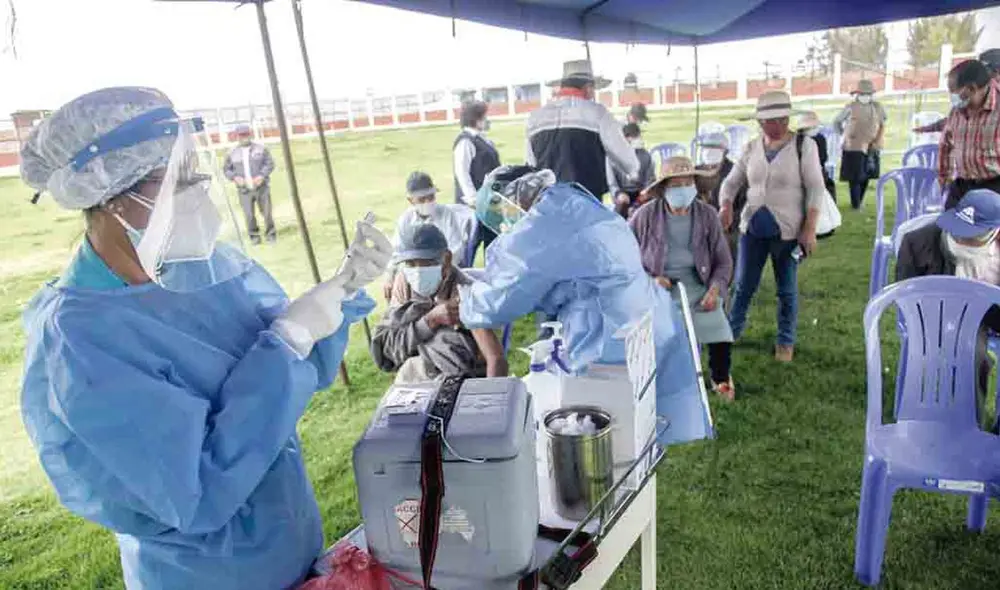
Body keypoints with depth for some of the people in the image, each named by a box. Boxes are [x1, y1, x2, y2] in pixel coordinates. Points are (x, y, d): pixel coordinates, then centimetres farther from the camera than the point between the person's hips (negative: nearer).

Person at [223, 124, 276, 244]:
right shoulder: (233, 153, 8)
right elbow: (226, 169, 12)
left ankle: (270, 234, 18)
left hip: (261, 187, -1)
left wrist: (262, 176, -15)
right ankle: (254, 235, 15)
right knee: (249, 215, -2)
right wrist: (235, 177, -8)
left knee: (267, 212, 2)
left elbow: (270, 163, 0)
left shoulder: (261, 148, 4)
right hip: (244, 189, 1)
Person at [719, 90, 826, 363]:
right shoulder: (751, 148, 4)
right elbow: (732, 181, 10)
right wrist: (726, 205, -11)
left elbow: (816, 189, -8)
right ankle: (731, 331, 27)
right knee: (743, 285, 9)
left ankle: (785, 341, 24)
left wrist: (810, 229, -15)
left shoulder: (804, 145, -7)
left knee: (787, 290, 8)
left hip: (788, 230, -3)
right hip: (752, 228, 3)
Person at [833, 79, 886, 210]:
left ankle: (859, 202, 22)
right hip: (853, 148, -3)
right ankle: (855, 205, 3)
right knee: (854, 177, -5)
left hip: (871, 148, 4)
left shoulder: (877, 107, 4)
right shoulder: (851, 107, -4)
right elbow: (837, 122, 5)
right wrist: (844, 135, 0)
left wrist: (878, 141, -2)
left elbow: (882, 125, 10)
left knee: (866, 176, 8)